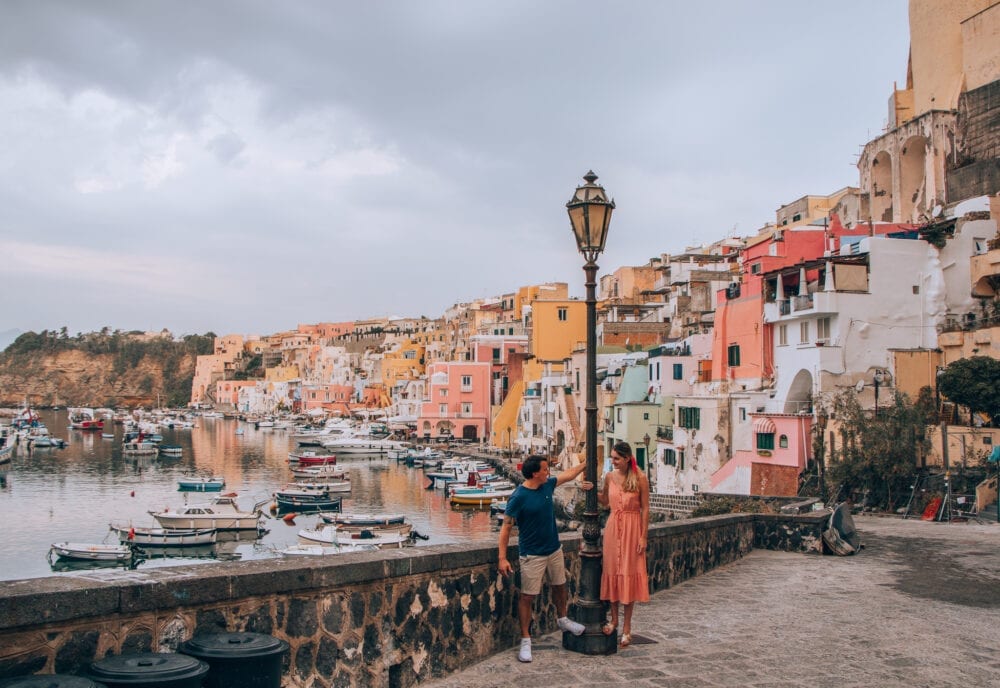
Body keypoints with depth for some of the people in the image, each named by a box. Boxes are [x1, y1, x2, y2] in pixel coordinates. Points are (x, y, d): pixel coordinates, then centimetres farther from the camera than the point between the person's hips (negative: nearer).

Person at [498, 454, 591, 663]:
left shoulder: (548, 485, -1)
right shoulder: (518, 497, -21)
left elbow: (569, 474, 18)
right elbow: (506, 527, -19)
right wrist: (502, 558, -24)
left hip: (554, 549, 7)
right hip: (532, 555, -7)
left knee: (559, 586, 22)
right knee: (527, 596, -1)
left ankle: (563, 619, 46)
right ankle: (525, 640, 9)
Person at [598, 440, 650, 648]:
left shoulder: (640, 478, -10)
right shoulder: (609, 476, 3)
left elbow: (645, 509, -8)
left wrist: (643, 537, -11)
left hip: (632, 528, -4)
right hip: (613, 526, 4)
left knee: (629, 573, 2)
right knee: (612, 571, 6)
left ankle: (627, 627, 11)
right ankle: (614, 620, 20)